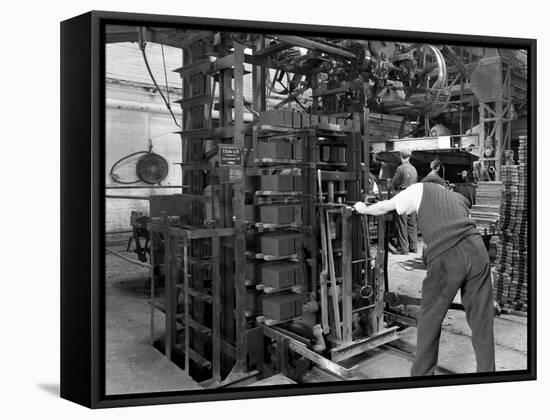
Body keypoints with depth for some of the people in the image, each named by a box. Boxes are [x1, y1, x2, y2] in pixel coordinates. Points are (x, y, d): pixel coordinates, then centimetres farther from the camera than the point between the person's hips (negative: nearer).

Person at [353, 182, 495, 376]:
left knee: (430, 320, 11)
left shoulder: (421, 189, 17)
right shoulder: (459, 198, 31)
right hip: (477, 251, 5)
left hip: (445, 257, -4)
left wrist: (363, 209, 43)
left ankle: (422, 372, 23)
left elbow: (384, 207, 23)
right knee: (481, 319, 14)